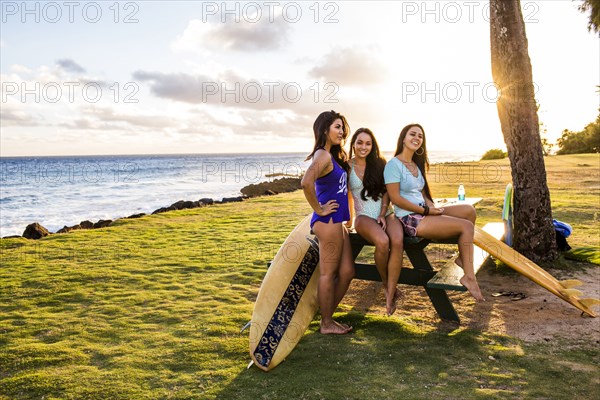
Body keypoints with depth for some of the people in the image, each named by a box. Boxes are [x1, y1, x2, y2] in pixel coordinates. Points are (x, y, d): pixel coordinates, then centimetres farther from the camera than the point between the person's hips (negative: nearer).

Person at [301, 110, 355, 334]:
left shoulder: (334, 156, 17)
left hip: (337, 221, 10)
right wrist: (319, 210, -19)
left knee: (346, 272, 12)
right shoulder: (323, 156, -13)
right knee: (328, 273, 1)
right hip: (328, 221, -10)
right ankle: (326, 324, 14)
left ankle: (328, 317, 24)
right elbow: (306, 182, -30)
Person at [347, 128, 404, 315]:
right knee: (382, 241, -35)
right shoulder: (347, 167, 5)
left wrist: (383, 214, -6)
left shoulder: (380, 163, 10)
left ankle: (390, 296, -27)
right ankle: (386, 285, -9)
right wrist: (347, 218, -8)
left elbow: (386, 192, 8)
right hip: (364, 216, -2)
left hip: (386, 214, 2)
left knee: (397, 240, -32)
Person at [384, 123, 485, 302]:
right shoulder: (394, 164, -9)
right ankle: (469, 277, -7)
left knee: (468, 210, -8)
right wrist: (426, 211, -15)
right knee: (466, 226, -16)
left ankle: (463, 258, 2)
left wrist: (432, 206, -3)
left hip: (424, 213, 8)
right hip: (410, 219, -8)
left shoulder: (416, 164, 19)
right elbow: (395, 198, -17)